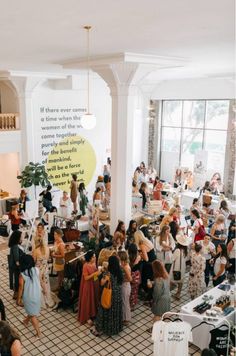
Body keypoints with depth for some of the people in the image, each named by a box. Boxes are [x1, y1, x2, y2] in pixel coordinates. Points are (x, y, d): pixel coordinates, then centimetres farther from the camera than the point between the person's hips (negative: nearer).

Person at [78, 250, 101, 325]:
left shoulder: (94, 263, -3)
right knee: (88, 301, 7)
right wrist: (94, 274, -29)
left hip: (95, 284, 7)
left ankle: (93, 314, 37)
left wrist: (98, 272, -8)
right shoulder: (85, 266, -25)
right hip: (88, 285, -7)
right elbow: (86, 278, -22)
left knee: (95, 299, 19)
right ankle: (87, 317, 22)